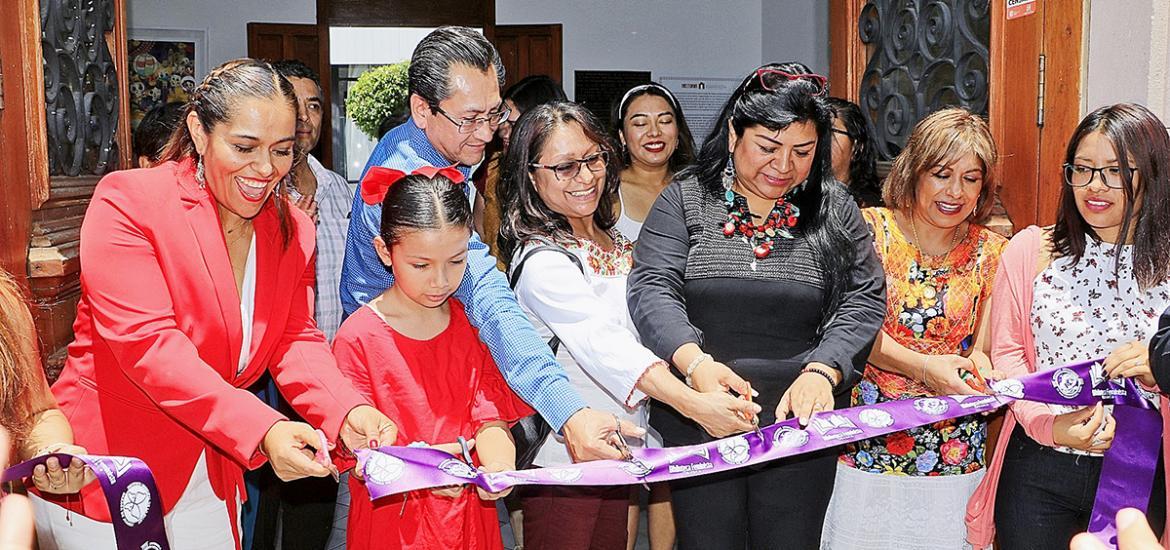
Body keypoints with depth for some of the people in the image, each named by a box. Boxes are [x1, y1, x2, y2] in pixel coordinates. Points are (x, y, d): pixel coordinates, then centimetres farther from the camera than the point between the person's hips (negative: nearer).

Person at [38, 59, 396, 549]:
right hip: (103, 477, -5)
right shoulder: (126, 201, -16)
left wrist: (348, 412, -29)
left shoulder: (293, 230, 3)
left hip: (211, 478, 5)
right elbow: (147, 344, -26)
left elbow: (296, 340, -7)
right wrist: (261, 429, -38)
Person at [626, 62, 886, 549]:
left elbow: (864, 301, -1)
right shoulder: (685, 200, 0)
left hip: (801, 419, 1)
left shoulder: (834, 210, 5)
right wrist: (695, 362, -27)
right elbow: (652, 290, -10)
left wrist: (821, 371, -19)